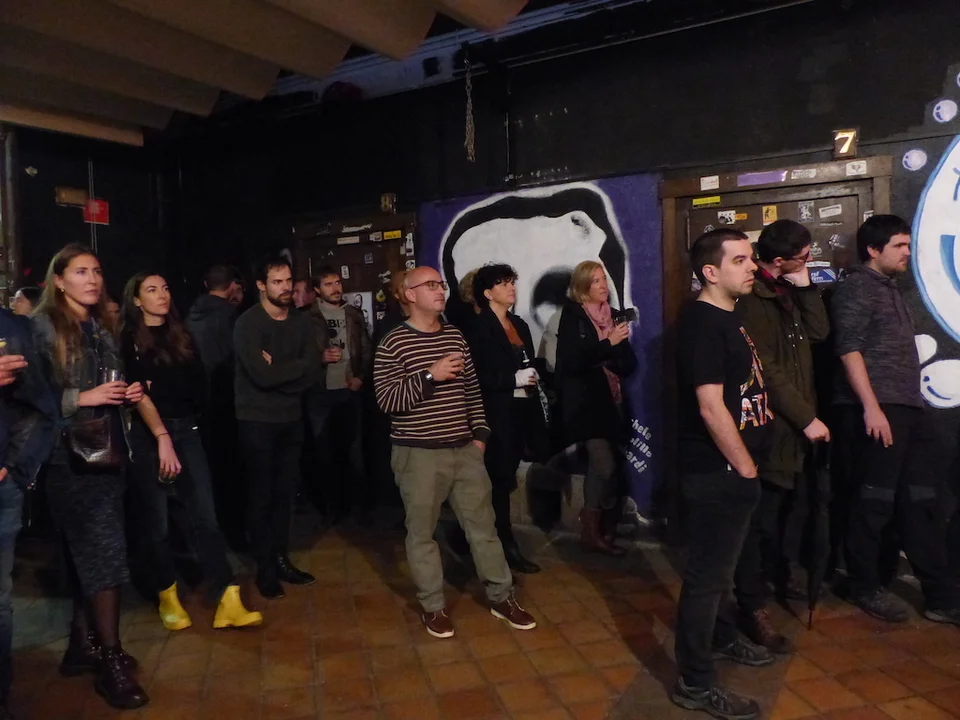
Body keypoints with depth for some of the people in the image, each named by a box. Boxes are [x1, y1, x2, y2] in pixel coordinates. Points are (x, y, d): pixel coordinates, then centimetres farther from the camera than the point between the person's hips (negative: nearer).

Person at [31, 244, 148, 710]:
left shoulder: (102, 327, 14)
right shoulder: (43, 327, -7)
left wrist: (128, 394, 4)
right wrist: (82, 398, -20)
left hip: (107, 451, 7)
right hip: (72, 457, -7)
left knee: (87, 553, 13)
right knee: (104, 552, -8)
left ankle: (83, 644, 25)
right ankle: (112, 659, 0)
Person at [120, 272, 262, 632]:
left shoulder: (181, 335, 15)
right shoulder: (128, 341, 1)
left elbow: (199, 386, 14)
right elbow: (138, 394, -12)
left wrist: (160, 387, 2)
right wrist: (163, 438, -22)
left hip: (185, 430, 3)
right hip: (145, 436, -3)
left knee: (204, 515, -4)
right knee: (155, 520, 3)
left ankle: (228, 602, -7)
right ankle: (167, 598, 20)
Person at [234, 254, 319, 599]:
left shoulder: (302, 322, 5)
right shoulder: (248, 323, -11)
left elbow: (311, 373, -6)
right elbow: (261, 375, -23)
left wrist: (278, 371, -16)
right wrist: (296, 367, -12)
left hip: (292, 419, 5)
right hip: (257, 421, -5)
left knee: (285, 493, 11)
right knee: (262, 496, 4)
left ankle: (281, 559, 24)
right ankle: (265, 567, 15)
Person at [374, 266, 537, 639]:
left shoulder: (455, 336, 9)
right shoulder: (393, 343, -9)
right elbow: (387, 401, -15)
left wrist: (480, 433, 8)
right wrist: (430, 375, -23)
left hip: (465, 449, 5)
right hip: (418, 454, -5)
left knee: (483, 524, 11)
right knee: (422, 532, 8)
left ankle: (502, 597, 26)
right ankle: (433, 606, 25)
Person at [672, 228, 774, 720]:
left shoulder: (726, 318, 11)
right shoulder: (703, 323, -20)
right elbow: (711, 407, -25)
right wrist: (745, 469, -15)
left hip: (731, 468, 10)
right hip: (717, 471, -10)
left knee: (721, 565, 24)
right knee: (707, 573, 0)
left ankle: (722, 638, 44)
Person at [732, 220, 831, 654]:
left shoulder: (788, 292, 13)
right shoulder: (752, 299, -17)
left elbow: (818, 332, 4)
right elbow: (766, 371, -20)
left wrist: (805, 286, -5)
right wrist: (808, 418, -17)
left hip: (794, 422, 9)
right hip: (770, 425, -9)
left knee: (791, 507, 20)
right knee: (763, 517, -4)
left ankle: (780, 577, 39)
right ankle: (752, 608, 6)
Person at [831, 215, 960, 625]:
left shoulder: (889, 287, 21)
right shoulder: (857, 287, -5)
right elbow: (849, 349, -16)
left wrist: (912, 405, 18)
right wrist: (871, 407, -22)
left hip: (907, 408, 9)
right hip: (877, 409, -9)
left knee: (919, 502, 11)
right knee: (875, 501, 0)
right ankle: (865, 587, 15)